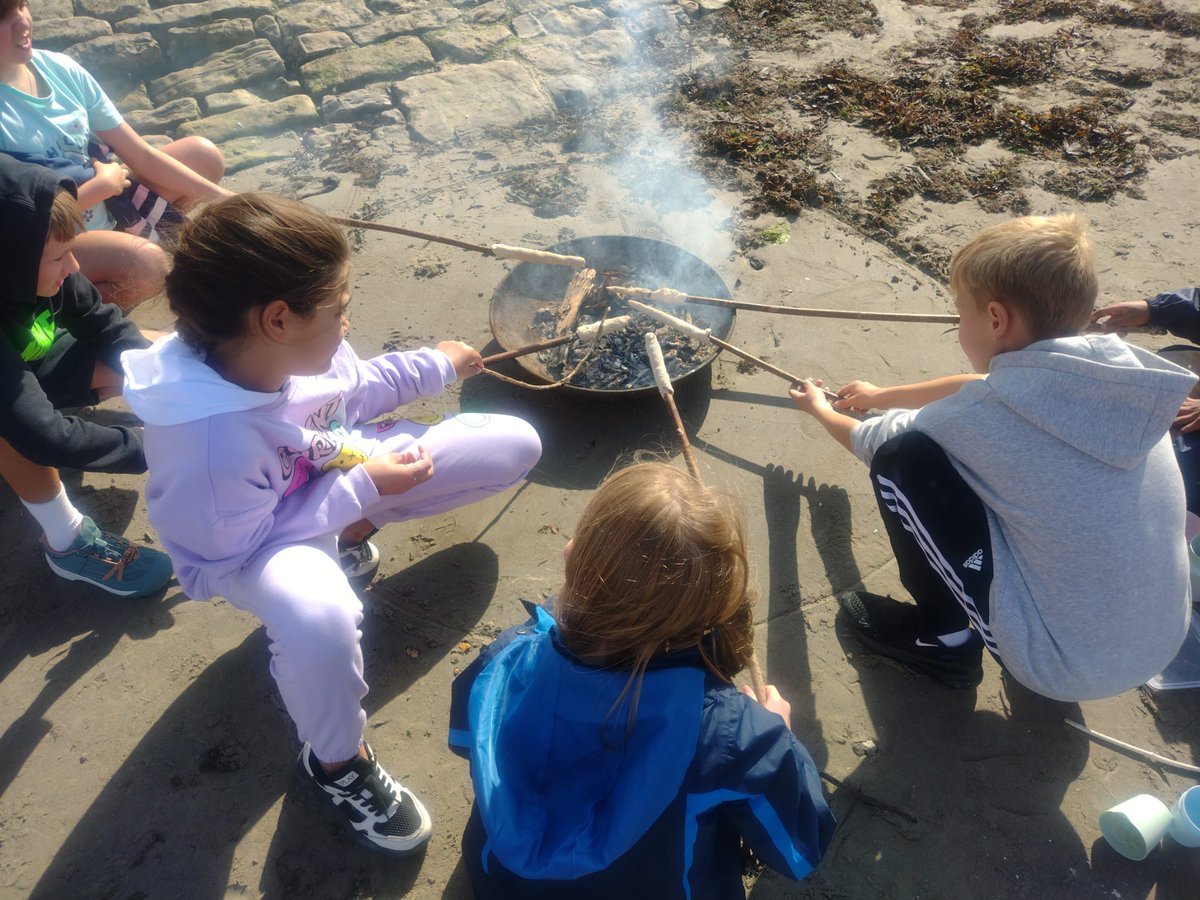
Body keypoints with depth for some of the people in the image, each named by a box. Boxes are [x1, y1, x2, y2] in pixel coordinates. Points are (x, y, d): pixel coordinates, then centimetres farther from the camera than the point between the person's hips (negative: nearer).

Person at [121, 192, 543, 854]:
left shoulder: (292, 349, -18)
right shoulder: (214, 443, -38)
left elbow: (352, 391, 4)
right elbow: (236, 550, -24)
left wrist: (436, 366, 7)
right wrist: (362, 489, -24)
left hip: (344, 473, 7)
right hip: (255, 549, -7)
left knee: (515, 446, 3)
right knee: (319, 615, -46)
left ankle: (351, 535, 14)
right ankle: (338, 765, -11)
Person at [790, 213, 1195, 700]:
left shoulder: (988, 416, -23)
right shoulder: (1119, 372, -5)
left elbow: (878, 445, -1)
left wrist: (820, 408, 21)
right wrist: (881, 395, 28)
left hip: (1060, 663, -7)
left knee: (903, 458, -10)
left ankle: (947, 638, 8)